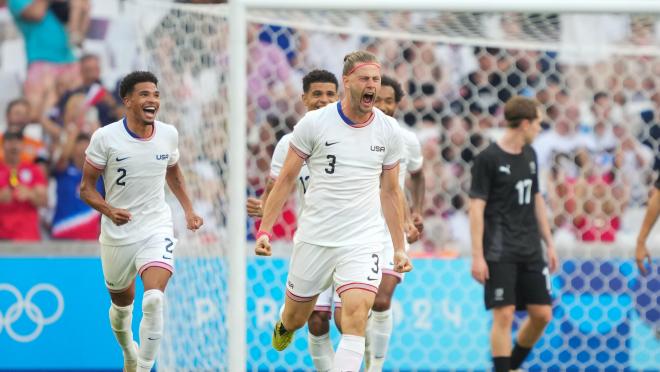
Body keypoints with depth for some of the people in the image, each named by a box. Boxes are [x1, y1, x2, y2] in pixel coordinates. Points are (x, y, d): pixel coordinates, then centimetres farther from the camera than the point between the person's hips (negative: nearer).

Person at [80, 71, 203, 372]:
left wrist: (188, 210, 14)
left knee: (154, 299, -22)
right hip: (118, 234, 0)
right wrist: (109, 210, -25)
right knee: (122, 302, 18)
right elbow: (86, 188, -7)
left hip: (157, 229, 1)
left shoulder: (168, 134, -2)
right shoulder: (105, 138, -13)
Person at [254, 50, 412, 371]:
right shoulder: (314, 123, -6)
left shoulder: (389, 131, 1)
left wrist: (399, 247, 11)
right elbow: (286, 179, 1)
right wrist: (264, 229, -4)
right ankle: (283, 328, 53)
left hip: (363, 241, 0)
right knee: (295, 317, 15)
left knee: (356, 316, -20)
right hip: (314, 237, 0)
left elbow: (389, 191, 11)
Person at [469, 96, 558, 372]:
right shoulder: (488, 159, -9)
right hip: (500, 253, -7)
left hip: (530, 251, 7)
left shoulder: (529, 155, 12)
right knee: (504, 315, -10)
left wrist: (549, 243, 18)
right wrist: (477, 256, -15)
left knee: (542, 313, 5)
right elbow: (476, 207, -10)